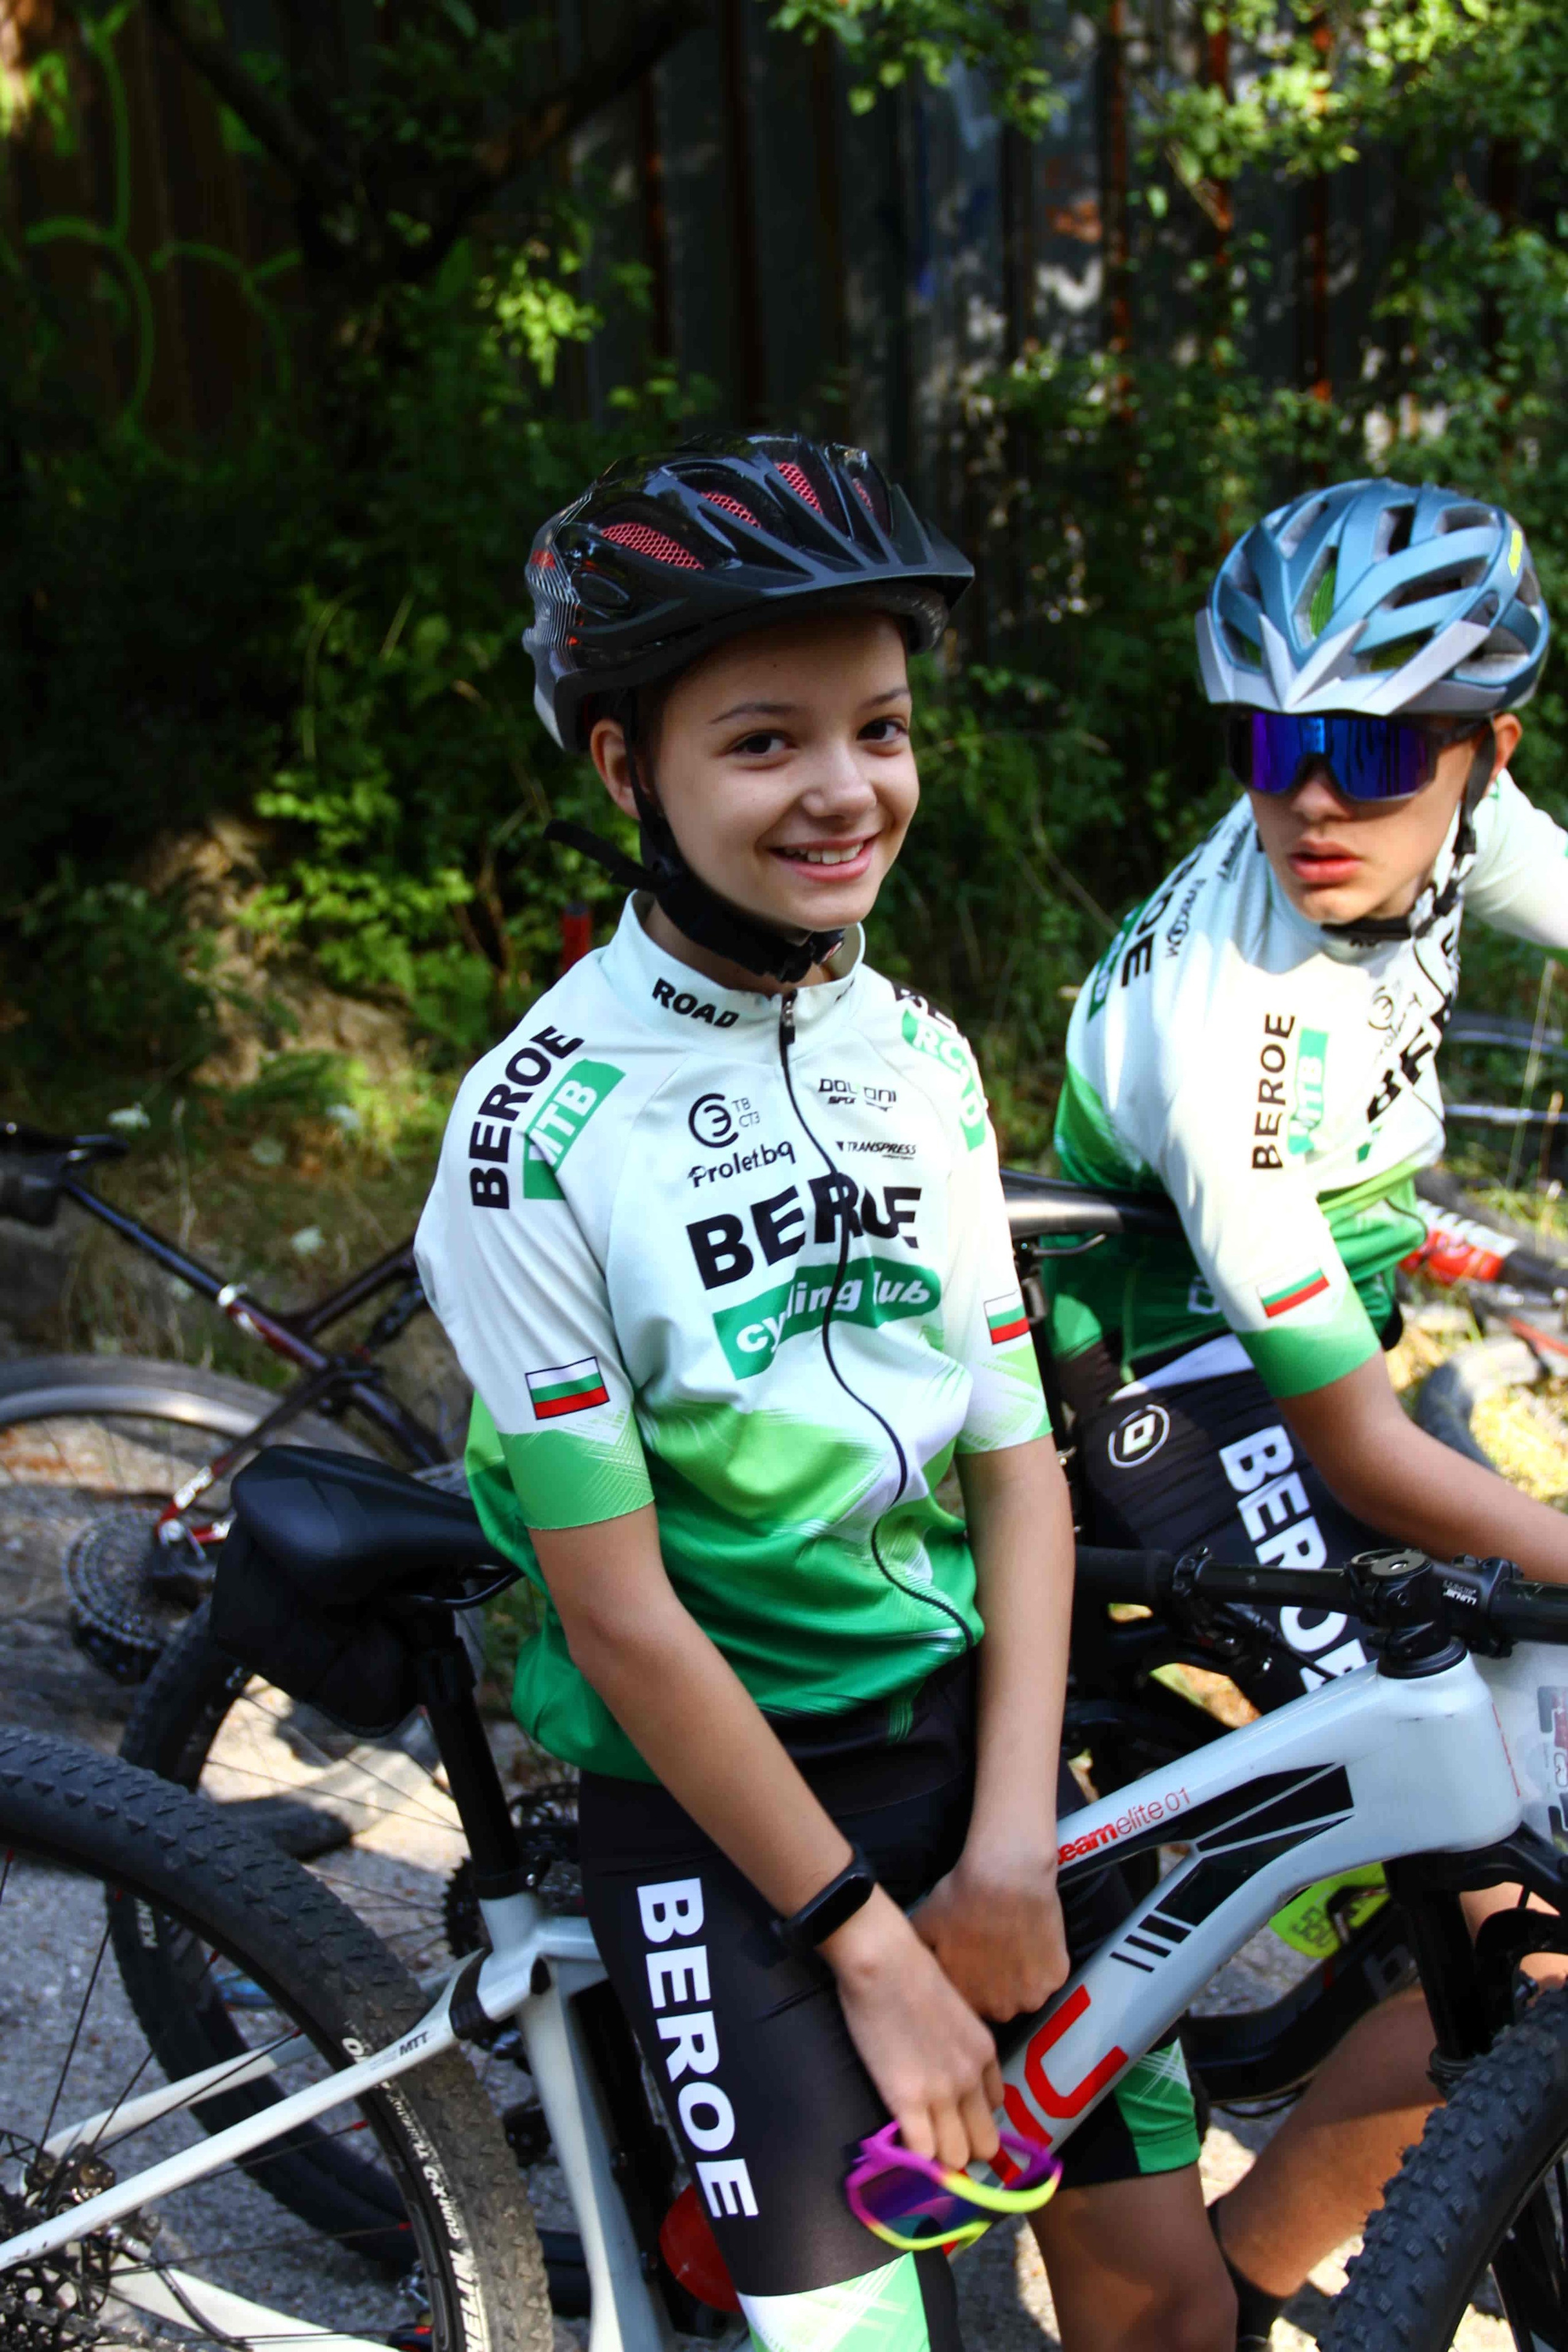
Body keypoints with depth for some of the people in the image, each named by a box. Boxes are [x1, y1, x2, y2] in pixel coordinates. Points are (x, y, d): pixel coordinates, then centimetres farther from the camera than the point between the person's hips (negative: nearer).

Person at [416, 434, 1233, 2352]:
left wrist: (1009, 1850, -7)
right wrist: (869, 1945, -12)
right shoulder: (544, 1127, -16)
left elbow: (1018, 1468, 2)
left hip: (967, 1726, 5)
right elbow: (620, 1614, -15)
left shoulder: (921, 1059, 2)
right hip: (714, 1789, -5)